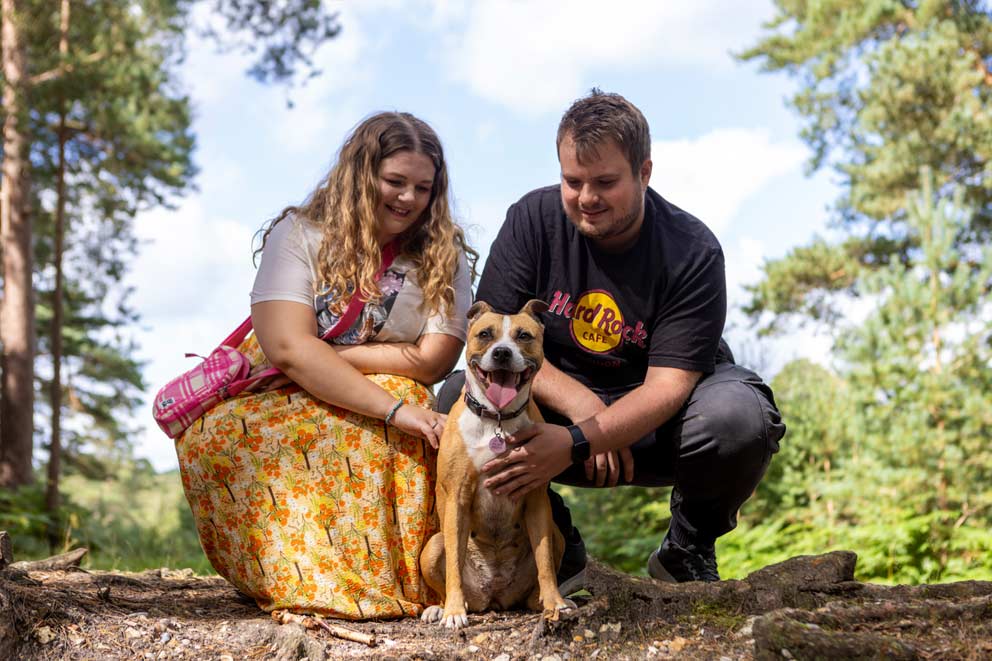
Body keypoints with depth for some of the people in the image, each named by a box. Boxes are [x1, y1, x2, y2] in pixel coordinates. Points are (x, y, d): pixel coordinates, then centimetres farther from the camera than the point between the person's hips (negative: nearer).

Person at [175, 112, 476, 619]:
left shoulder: (444, 255, 2)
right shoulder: (299, 234, -4)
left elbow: (431, 361, -12)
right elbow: (287, 347, -20)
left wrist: (323, 355, -16)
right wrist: (392, 410, -30)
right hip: (275, 405, -1)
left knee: (405, 392, -34)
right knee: (215, 436, -32)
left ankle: (398, 576, -29)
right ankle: (306, 579, -27)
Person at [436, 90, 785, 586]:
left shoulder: (692, 252, -17)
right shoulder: (533, 219, -9)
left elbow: (667, 386, -23)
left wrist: (576, 443, -39)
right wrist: (583, 406, -28)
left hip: (657, 419, -1)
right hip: (558, 406, 2)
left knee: (739, 416, -34)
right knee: (455, 402, -26)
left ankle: (688, 546, 0)